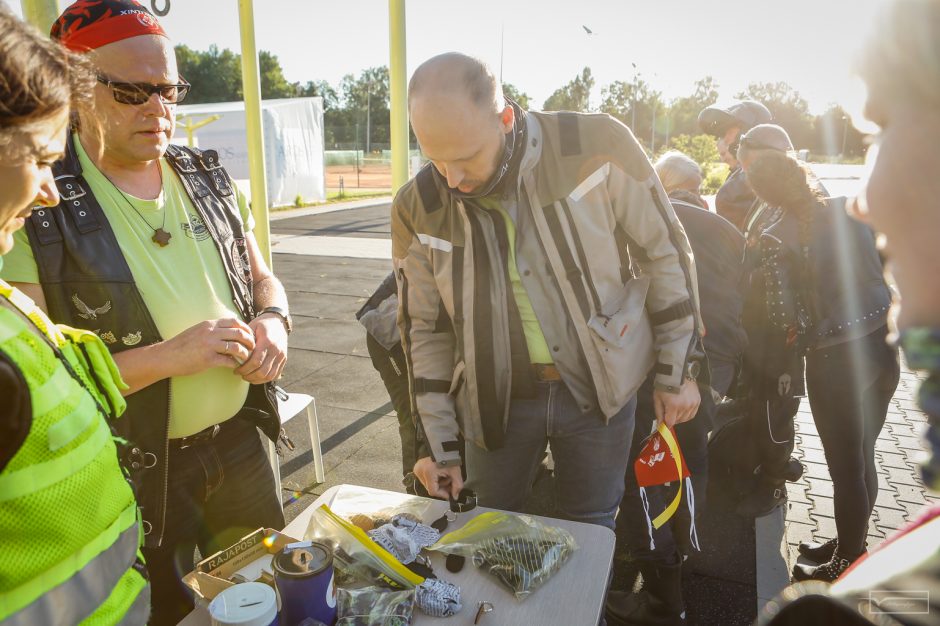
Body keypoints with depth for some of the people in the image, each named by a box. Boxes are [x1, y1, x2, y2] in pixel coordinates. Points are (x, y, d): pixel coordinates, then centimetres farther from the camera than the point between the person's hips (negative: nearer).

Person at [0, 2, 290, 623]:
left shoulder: (209, 179, 2)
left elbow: (262, 276, 13)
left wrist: (273, 321, -9)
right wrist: (168, 356, -26)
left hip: (239, 439, 5)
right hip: (131, 472, -4)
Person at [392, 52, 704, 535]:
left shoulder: (597, 146, -17)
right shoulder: (417, 209, -10)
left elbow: (664, 251, -5)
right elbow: (425, 328, -1)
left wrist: (679, 369, -1)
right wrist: (438, 444, 1)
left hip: (601, 387, -1)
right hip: (496, 400, 2)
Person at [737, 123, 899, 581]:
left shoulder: (776, 239, -15)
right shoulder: (850, 208, 1)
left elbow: (785, 319, -12)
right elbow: (890, 269, 9)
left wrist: (797, 342, 6)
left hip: (834, 360, -6)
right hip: (883, 346, 6)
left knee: (846, 467, 9)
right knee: (862, 457, 21)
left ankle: (847, 566, 28)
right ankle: (851, 544, 41)